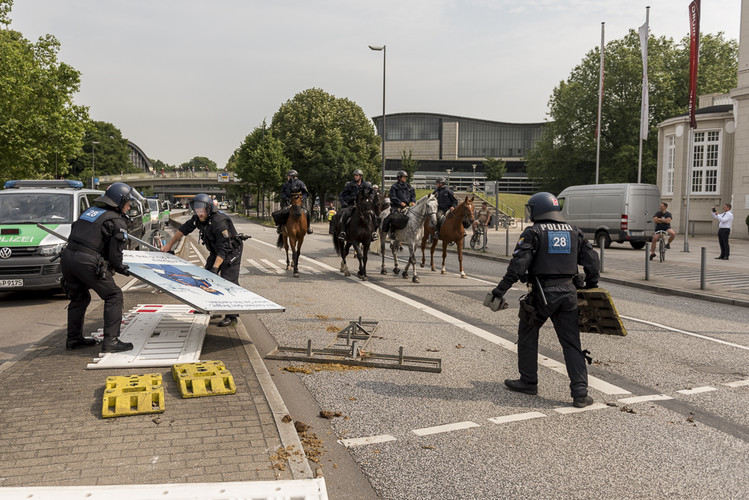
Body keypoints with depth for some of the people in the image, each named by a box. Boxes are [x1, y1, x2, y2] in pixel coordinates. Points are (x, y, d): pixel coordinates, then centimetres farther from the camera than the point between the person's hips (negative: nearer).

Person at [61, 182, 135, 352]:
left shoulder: (91, 211, 20)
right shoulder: (117, 222, -3)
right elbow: (115, 253, -7)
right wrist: (121, 268, 12)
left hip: (68, 256, 8)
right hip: (87, 262, -8)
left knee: (79, 298, 23)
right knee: (113, 296, 1)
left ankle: (73, 339, 34)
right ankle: (111, 340, -5)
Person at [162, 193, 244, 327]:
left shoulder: (220, 222, -32)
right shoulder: (198, 218, -6)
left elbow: (224, 249, -33)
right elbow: (184, 230, 11)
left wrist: (215, 267, -37)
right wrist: (169, 245, 14)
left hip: (231, 252, -9)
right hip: (215, 252, 9)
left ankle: (231, 317, -9)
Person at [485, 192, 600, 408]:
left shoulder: (534, 232, -4)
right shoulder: (573, 231, 13)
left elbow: (519, 263, -14)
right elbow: (591, 259, 12)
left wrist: (501, 289, -13)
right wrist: (591, 286, 22)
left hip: (543, 293, -4)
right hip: (569, 292, 5)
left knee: (527, 334, 15)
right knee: (571, 343, 7)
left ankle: (528, 381, 23)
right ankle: (580, 392, 2)